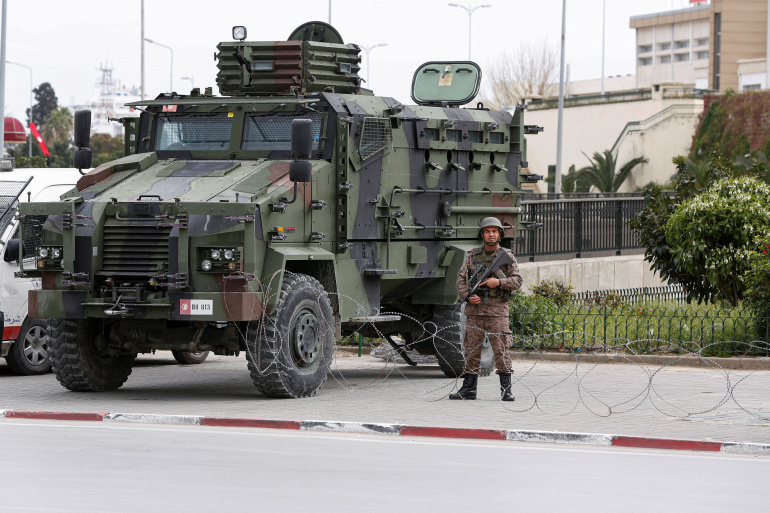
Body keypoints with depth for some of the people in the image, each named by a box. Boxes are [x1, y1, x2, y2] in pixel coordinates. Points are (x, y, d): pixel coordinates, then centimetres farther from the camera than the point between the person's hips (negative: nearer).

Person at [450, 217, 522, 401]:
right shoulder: (473, 256, 10)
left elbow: (517, 281, -2)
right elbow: (461, 279, 8)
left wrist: (499, 282, -18)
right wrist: (468, 296, -9)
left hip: (497, 311, -3)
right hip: (475, 310, 3)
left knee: (501, 350, -7)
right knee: (472, 350, 5)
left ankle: (506, 389, -3)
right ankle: (469, 389, 10)